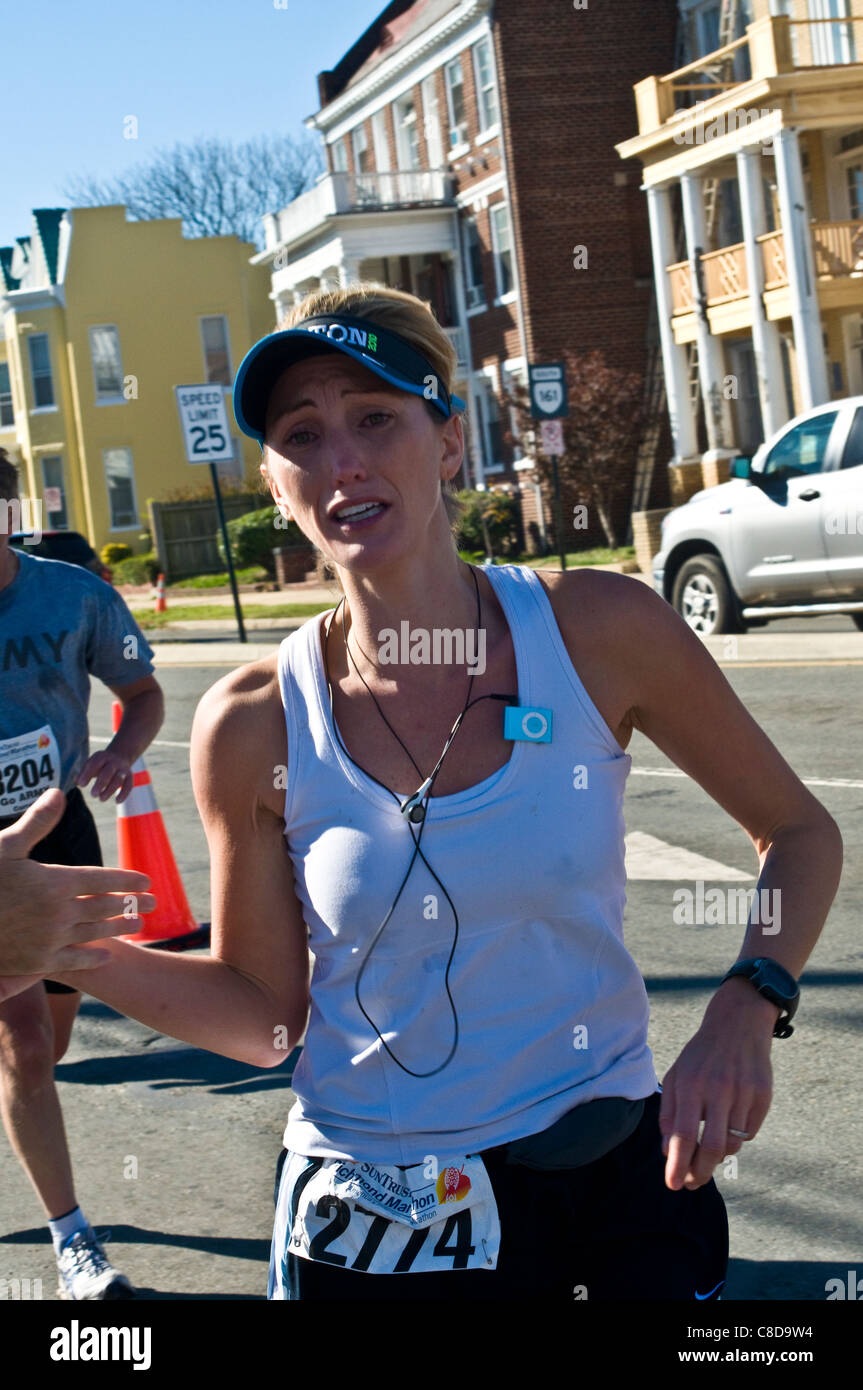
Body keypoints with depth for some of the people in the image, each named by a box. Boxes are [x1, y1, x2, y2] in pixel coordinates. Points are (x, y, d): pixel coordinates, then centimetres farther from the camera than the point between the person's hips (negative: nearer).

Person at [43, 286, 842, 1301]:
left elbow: (799, 832, 1)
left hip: (619, 1180, 1)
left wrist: (747, 1008, -15)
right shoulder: (254, 728, -11)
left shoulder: (599, 631, -12)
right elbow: (264, 1015, -3)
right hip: (373, 1223, 0)